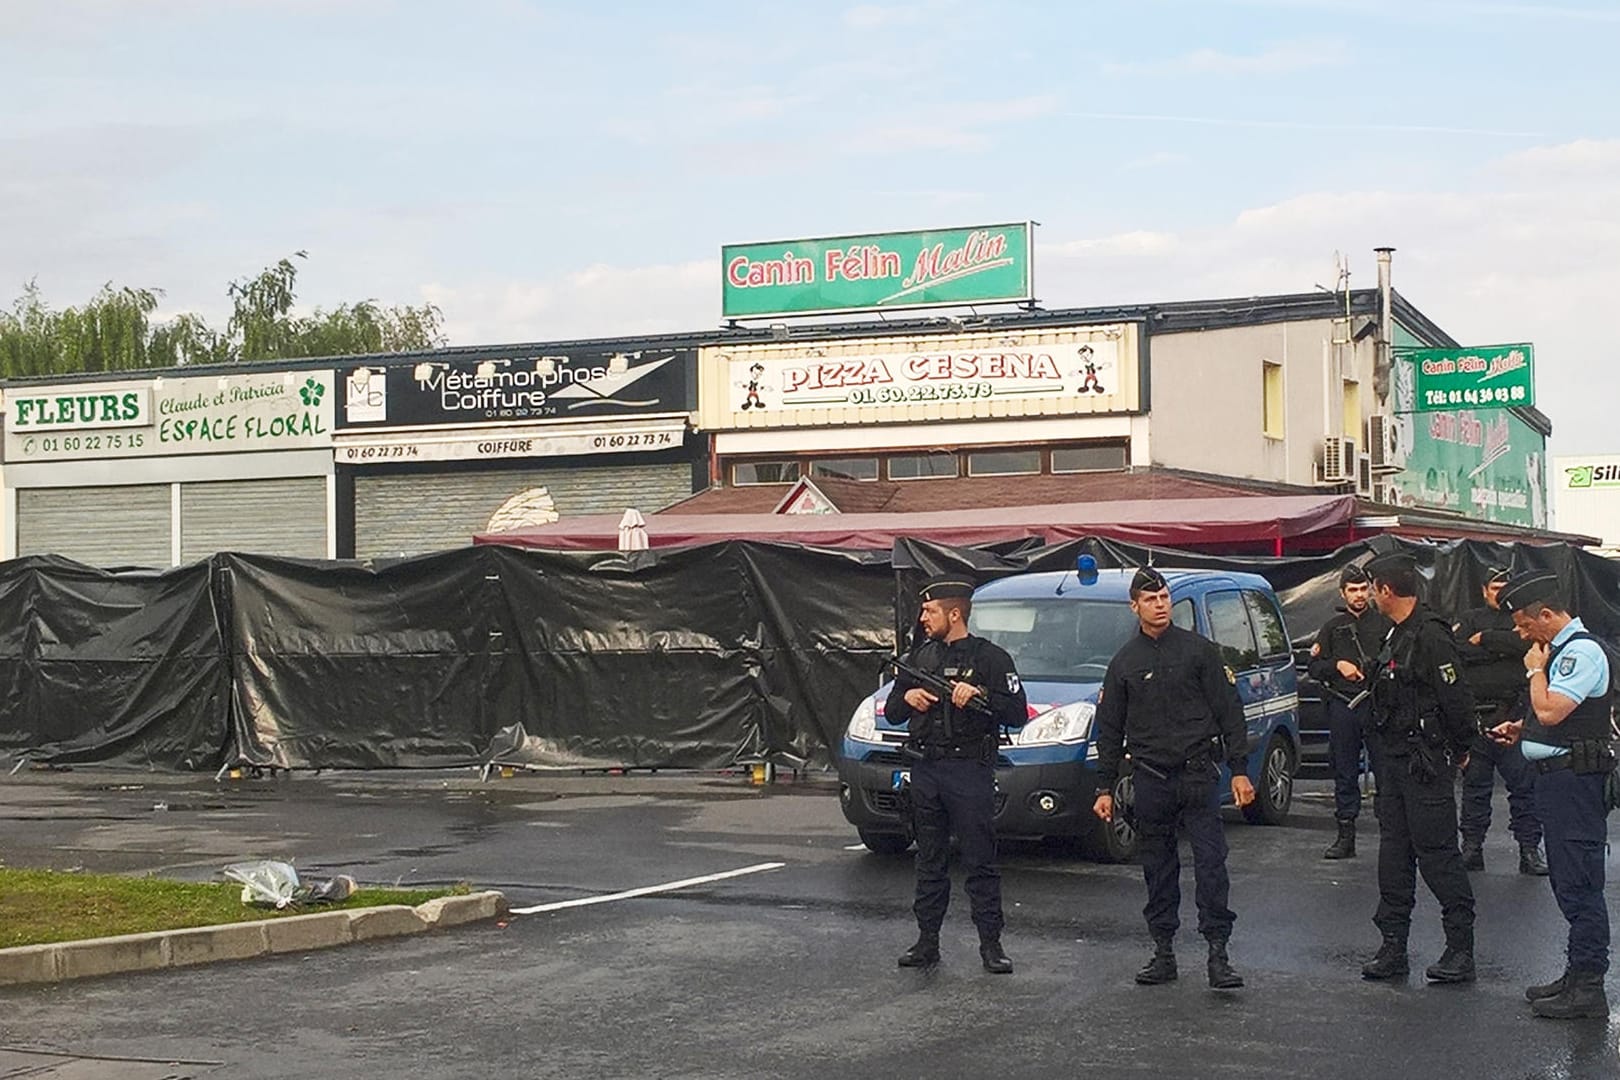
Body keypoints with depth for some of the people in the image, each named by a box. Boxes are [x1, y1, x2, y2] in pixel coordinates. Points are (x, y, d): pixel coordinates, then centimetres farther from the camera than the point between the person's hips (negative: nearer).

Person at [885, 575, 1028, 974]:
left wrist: (980, 694, -21)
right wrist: (907, 698, -3)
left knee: (980, 862, -3)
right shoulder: (920, 657, 15)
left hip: (969, 771, -5)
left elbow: (1017, 713, -8)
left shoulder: (990, 657, -2)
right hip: (925, 769, 6)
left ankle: (991, 944, 1)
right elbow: (891, 712, 19)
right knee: (930, 861, 11)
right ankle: (927, 941, 16)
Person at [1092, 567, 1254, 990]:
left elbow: (1229, 711, 3)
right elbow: (1109, 729, 13)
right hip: (1151, 778, 2)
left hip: (1199, 774, -2)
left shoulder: (1199, 650, 3)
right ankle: (1163, 952, 15)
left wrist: (1239, 770, -4)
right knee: (1158, 870, 7)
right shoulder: (1124, 662, 9)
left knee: (1211, 862, -7)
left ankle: (1218, 954, -5)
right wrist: (1105, 787, 9)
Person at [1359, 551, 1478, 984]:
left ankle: (1461, 948, 1)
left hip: (1425, 764, -10)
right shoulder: (1397, 635, 14)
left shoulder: (1430, 636, -17)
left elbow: (1456, 700, -17)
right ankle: (1393, 945, 16)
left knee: (1437, 852, -6)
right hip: (1394, 761, 10)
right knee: (1394, 851, 10)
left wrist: (1457, 751, -8)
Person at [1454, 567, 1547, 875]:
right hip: (1476, 714, 1)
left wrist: (1485, 640, -7)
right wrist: (1502, 650, -8)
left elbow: (1527, 642, -12)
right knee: (1475, 783, 6)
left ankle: (1529, 847, 4)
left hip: (1516, 714, -1)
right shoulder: (1468, 620, 14)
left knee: (1525, 784, -3)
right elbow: (1456, 650, -6)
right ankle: (1472, 846, 13)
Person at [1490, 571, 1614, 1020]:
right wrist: (1520, 729, 14)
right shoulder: (1561, 651, 16)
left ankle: (1588, 988, -5)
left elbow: (1550, 711, -24)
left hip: (1573, 778, -11)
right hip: (1557, 778, 11)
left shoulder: (1583, 652, -15)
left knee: (1579, 884, -8)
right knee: (1568, 882, 15)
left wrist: (1535, 669, -9)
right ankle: (1577, 976, 23)